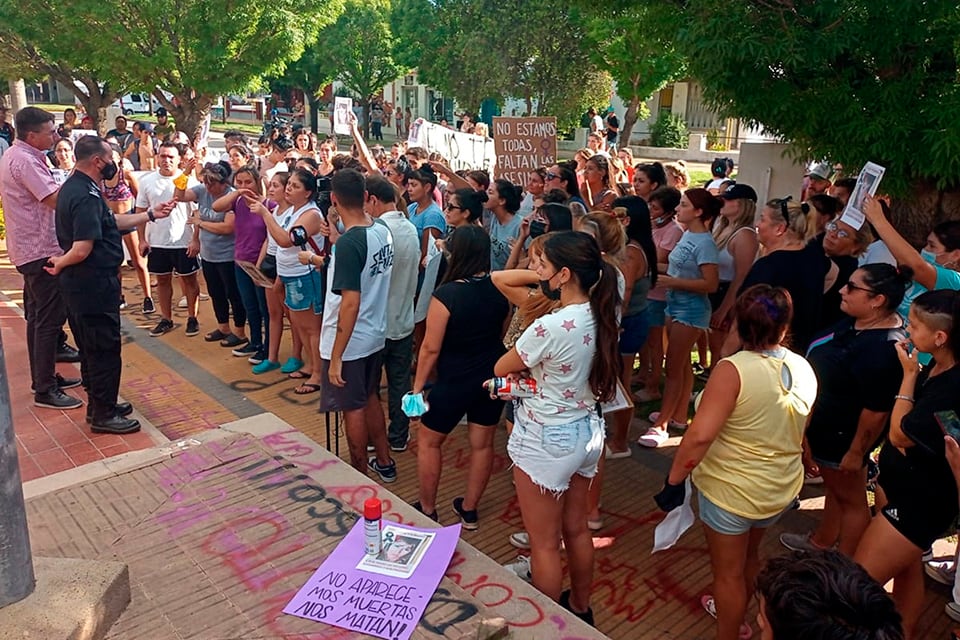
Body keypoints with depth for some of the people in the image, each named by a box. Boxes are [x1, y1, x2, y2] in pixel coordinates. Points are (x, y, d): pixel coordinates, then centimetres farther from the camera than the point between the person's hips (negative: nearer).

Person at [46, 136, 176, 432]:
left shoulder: (76, 186, 10)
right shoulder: (86, 196, -22)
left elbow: (113, 222, 17)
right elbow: (82, 250, -28)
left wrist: (151, 214, 14)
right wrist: (60, 264, -9)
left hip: (83, 283, 11)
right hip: (94, 284, -11)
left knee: (92, 348, 19)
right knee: (105, 350, 1)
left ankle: (99, 404, 33)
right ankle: (103, 415, 13)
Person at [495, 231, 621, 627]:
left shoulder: (550, 327, -28)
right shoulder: (600, 317, -5)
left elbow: (500, 369, -11)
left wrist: (524, 366, 6)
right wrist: (535, 366, -4)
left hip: (546, 441, -8)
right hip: (586, 432, 8)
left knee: (544, 544, 12)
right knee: (576, 529, 25)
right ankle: (580, 608, 45)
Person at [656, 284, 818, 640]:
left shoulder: (733, 369, -26)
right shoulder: (803, 370, -4)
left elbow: (700, 436, -30)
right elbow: (802, 436, 10)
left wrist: (674, 480, -19)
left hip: (732, 489, -7)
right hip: (782, 487, 8)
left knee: (728, 571, 14)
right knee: (748, 556, 31)